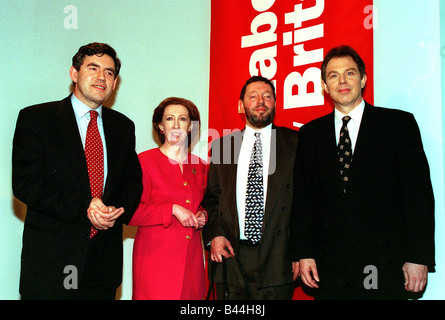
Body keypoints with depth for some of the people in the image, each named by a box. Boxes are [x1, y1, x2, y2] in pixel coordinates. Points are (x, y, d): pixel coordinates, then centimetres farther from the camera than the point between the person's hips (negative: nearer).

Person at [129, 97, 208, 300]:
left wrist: (202, 215, 3)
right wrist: (172, 209, -16)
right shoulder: (145, 161, -5)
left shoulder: (199, 166, 11)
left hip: (191, 258, 5)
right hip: (156, 257, -5)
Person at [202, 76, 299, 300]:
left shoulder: (295, 144, 3)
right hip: (230, 257, 2)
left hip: (276, 261, -2)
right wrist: (214, 235, -2)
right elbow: (210, 198, 14)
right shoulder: (221, 146, 11)